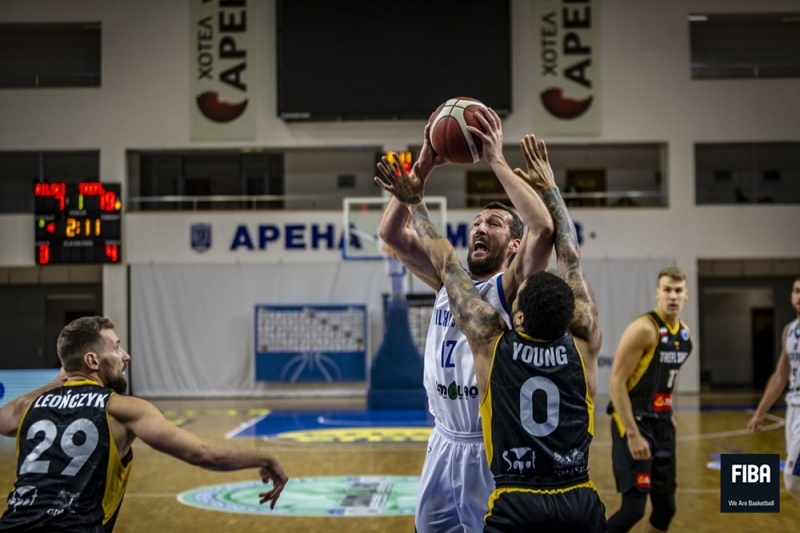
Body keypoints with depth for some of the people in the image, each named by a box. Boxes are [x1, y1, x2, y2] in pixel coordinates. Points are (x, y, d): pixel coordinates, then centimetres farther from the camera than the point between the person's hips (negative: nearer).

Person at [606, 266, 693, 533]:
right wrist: (633, 434, -23)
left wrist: (668, 416, 15)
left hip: (661, 424, 8)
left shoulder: (685, 334, 8)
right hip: (633, 423, -8)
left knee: (666, 507, 12)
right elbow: (616, 384, -20)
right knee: (634, 506, -14)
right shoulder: (643, 329, -17)